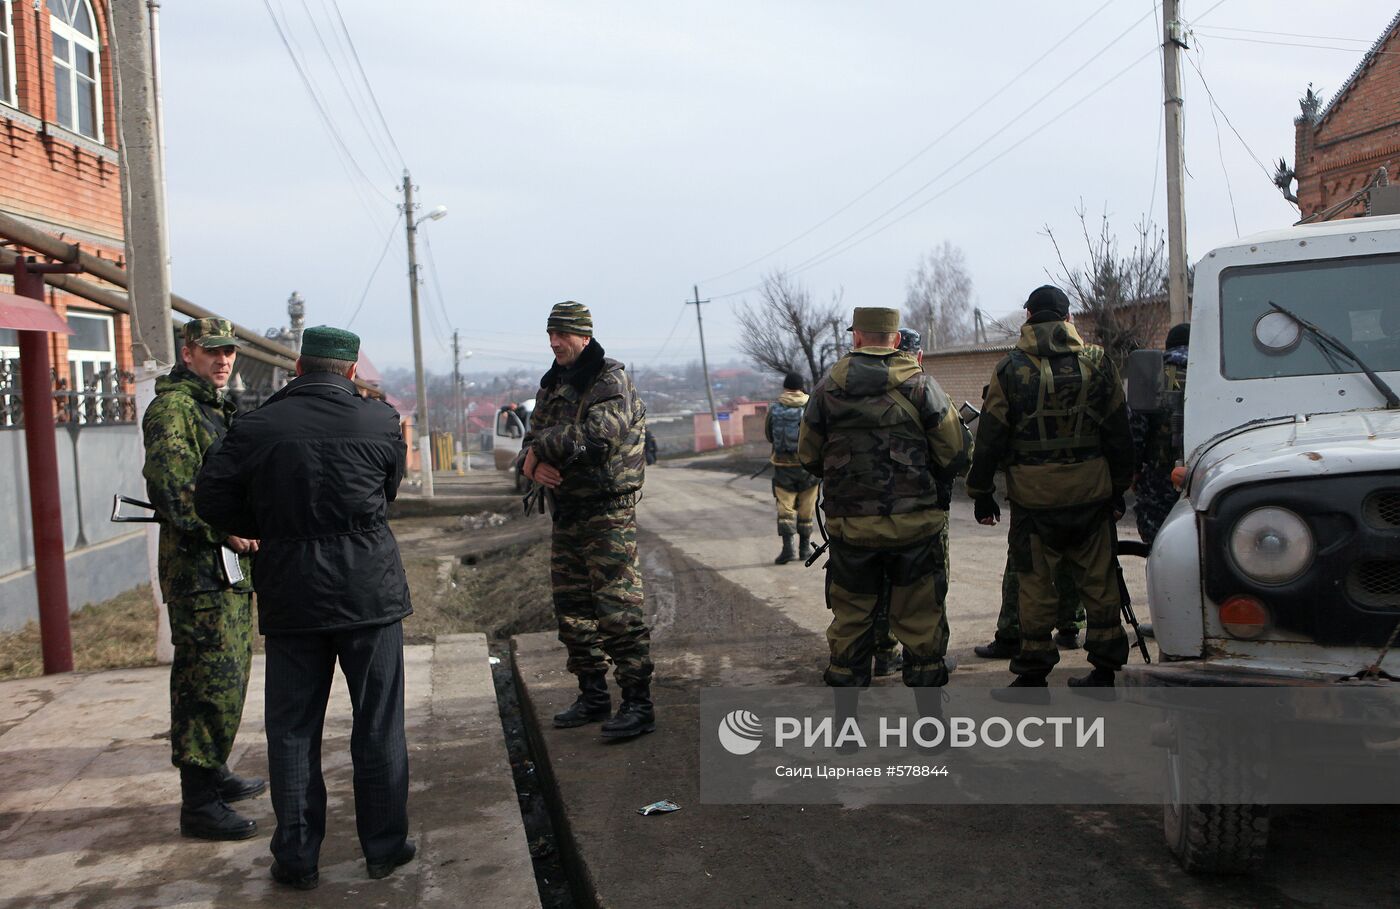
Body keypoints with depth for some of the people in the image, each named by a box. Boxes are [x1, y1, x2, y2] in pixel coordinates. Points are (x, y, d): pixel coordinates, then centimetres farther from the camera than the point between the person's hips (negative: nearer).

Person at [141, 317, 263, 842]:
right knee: (211, 684, -10)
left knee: (228, 679, 18)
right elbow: (169, 483, -23)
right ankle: (199, 804, -4)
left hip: (231, 566, 10)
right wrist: (225, 531, -21)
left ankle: (214, 775, 31)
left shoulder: (220, 409, 20)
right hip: (199, 567, -10)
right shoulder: (173, 407, -11)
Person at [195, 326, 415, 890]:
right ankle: (384, 845, 18)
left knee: (292, 728, 11)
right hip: (369, 590, 0)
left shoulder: (257, 427, -3)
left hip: (290, 596, 1)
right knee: (377, 723, 10)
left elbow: (211, 499, -1)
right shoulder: (381, 423, -3)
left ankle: (297, 859, 17)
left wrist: (271, 527, 11)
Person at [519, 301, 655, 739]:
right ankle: (593, 698, 26)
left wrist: (544, 447, -16)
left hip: (608, 513, -8)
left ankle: (638, 705, -1)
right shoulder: (552, 386, 14)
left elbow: (601, 435, -26)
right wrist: (536, 465, -10)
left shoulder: (611, 380, -10)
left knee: (618, 612, -9)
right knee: (573, 613, 14)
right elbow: (532, 441, 14)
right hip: (566, 514, 8)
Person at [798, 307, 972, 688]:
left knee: (850, 617, 12)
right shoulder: (920, 384, -5)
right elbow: (957, 453, -5)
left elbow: (809, 458, 8)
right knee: (920, 616, 9)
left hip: (850, 526, 2)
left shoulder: (827, 388, 0)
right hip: (915, 524, -1)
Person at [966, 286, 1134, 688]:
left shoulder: (1010, 369, -3)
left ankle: (1033, 673, 8)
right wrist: (1120, 488, 15)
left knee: (1036, 583, 4)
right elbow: (1118, 432, 7)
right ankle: (1105, 667, 17)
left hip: (1034, 496, -2)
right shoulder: (1097, 362, 3)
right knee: (1098, 580, 11)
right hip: (1092, 493, 2)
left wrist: (981, 492, 5)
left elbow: (990, 436, -3)